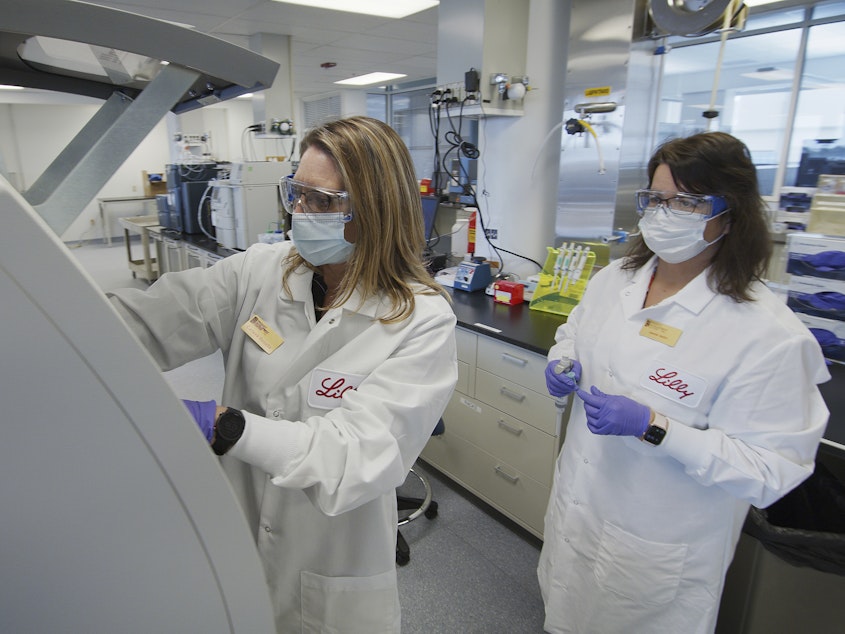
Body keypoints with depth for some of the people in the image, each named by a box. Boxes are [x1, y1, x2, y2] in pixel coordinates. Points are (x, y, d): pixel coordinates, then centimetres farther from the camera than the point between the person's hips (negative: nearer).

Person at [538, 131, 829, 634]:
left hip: (660, 549, -5)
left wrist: (653, 426, -32)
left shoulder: (769, 334, -23)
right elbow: (573, 333, 15)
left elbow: (770, 471, -21)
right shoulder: (614, 278, -4)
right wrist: (563, 363, -8)